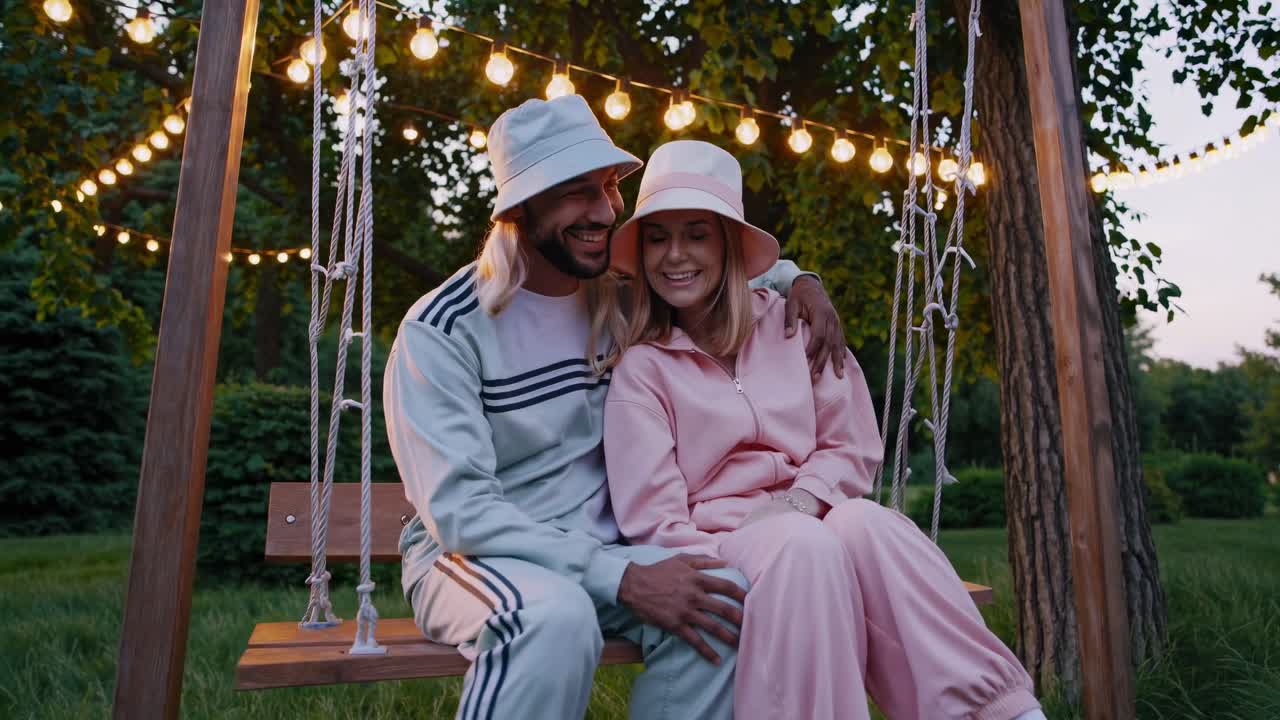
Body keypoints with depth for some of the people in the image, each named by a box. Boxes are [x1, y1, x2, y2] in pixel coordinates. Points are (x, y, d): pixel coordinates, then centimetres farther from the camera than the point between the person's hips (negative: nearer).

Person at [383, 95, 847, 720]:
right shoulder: (442, 332, -14)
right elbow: (458, 510, -22)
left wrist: (795, 278, 1)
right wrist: (623, 577, -29)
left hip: (595, 548, 5)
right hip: (471, 555, -4)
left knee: (723, 599, -24)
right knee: (555, 615, -38)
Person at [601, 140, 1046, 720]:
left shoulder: (788, 322, 5)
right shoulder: (639, 369, -4)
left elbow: (853, 447, 7)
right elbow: (654, 524, -8)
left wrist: (797, 503, -12)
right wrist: (735, 579, -22)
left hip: (811, 524, 3)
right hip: (717, 549, -2)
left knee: (865, 524, -31)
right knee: (805, 546, -34)